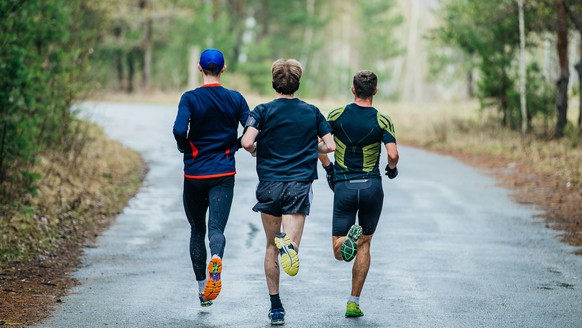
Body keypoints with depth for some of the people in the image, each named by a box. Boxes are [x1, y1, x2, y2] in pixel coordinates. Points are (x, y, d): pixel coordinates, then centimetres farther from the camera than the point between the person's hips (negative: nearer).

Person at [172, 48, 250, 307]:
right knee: (216, 228, -7)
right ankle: (216, 259, -43)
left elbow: (179, 130, -20)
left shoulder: (190, 98, -6)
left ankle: (202, 290, 16)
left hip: (194, 174, 0)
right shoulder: (235, 99, 1)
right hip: (224, 174, 0)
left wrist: (185, 149, -1)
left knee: (197, 230, 15)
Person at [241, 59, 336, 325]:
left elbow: (247, 142, -15)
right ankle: (289, 244, -43)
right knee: (288, 244, -5)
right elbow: (330, 146, 2)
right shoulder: (312, 112, 5)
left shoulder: (263, 111, -2)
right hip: (300, 185, 0)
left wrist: (256, 150, 7)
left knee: (272, 247, 14)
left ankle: (276, 306, 15)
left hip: (270, 185, 0)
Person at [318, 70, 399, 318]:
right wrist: (392, 169, 7)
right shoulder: (382, 120, -5)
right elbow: (392, 154, -15)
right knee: (365, 244, 16)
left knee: (338, 250, 6)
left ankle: (349, 238, -31)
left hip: (343, 186, 0)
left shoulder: (337, 115, -1)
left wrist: (328, 168, 7)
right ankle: (354, 302, 12)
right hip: (371, 186, 0)